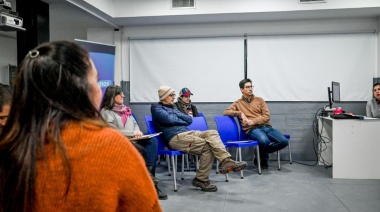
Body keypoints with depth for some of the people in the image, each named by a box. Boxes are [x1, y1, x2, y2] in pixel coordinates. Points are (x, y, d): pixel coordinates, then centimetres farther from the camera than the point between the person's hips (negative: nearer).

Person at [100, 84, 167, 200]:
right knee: (143, 151, -32)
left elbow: (135, 124, 22)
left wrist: (137, 132, -2)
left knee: (152, 141, -24)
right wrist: (132, 133, -13)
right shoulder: (106, 112, 0)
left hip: (133, 140, 7)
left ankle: (148, 173, -31)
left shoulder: (125, 109, 24)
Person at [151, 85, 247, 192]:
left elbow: (190, 120, 17)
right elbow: (170, 119, -13)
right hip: (176, 137, -8)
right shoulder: (156, 108, 7)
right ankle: (201, 180, -18)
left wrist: (176, 114, 3)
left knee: (212, 133, -19)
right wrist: (183, 121, 5)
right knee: (207, 146, -25)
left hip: (187, 133, 8)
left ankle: (226, 161, -37)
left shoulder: (173, 108, 30)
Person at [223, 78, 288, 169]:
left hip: (266, 126, 4)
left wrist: (253, 121, -9)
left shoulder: (259, 100, 17)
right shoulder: (238, 103, 13)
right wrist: (240, 113, -13)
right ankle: (264, 159, -2)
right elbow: (226, 112, 1)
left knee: (284, 141, -20)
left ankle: (262, 153, 4)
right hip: (252, 129, -4)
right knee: (265, 141, -37)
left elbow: (267, 116, 8)